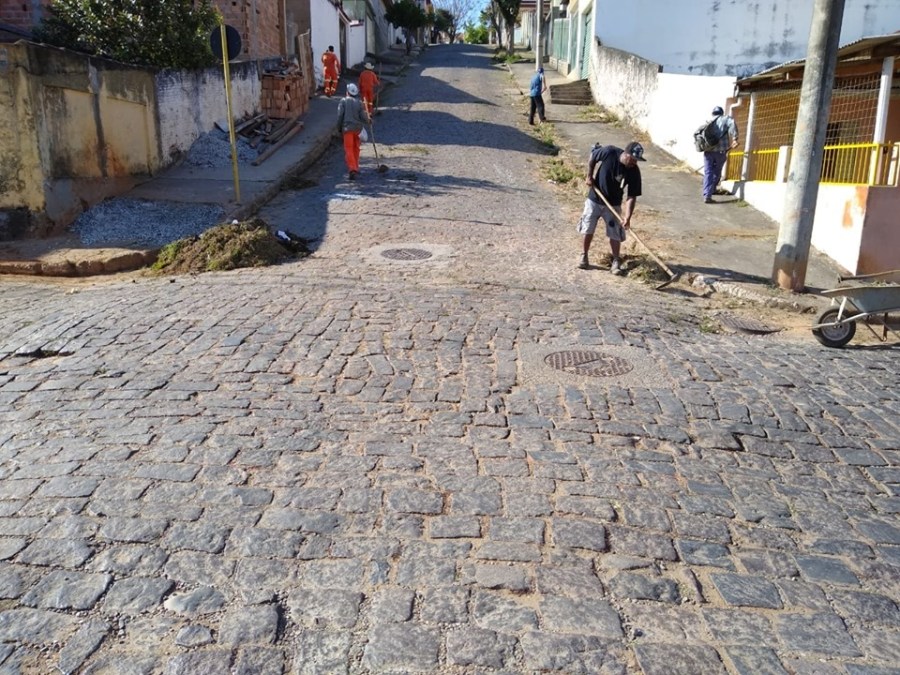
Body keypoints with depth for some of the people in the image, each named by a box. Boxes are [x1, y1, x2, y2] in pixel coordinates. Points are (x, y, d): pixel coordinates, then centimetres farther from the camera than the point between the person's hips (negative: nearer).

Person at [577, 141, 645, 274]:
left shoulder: (634, 172, -20)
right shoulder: (609, 152, -23)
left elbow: (632, 197, -19)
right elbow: (592, 156, -3)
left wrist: (627, 217, -29)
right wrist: (589, 176, -6)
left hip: (613, 204, 0)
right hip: (594, 199, 0)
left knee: (614, 234, -1)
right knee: (587, 229, 5)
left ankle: (616, 262, 12)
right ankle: (584, 257, 20)